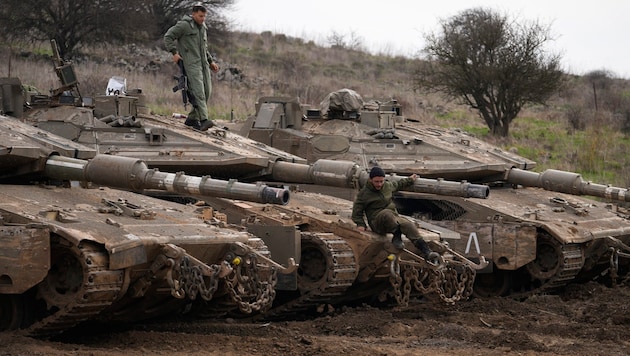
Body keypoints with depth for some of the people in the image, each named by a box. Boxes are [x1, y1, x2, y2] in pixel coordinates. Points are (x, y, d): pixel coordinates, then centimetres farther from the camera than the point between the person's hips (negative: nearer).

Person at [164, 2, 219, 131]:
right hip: (191, 63, -8)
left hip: (203, 63, 8)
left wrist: (211, 61, 23)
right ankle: (203, 120, -28)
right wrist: (174, 52, -13)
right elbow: (168, 37, -3)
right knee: (198, 90, -19)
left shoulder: (203, 28, 21)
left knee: (207, 91, 2)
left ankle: (192, 118, 13)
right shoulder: (184, 25, -3)